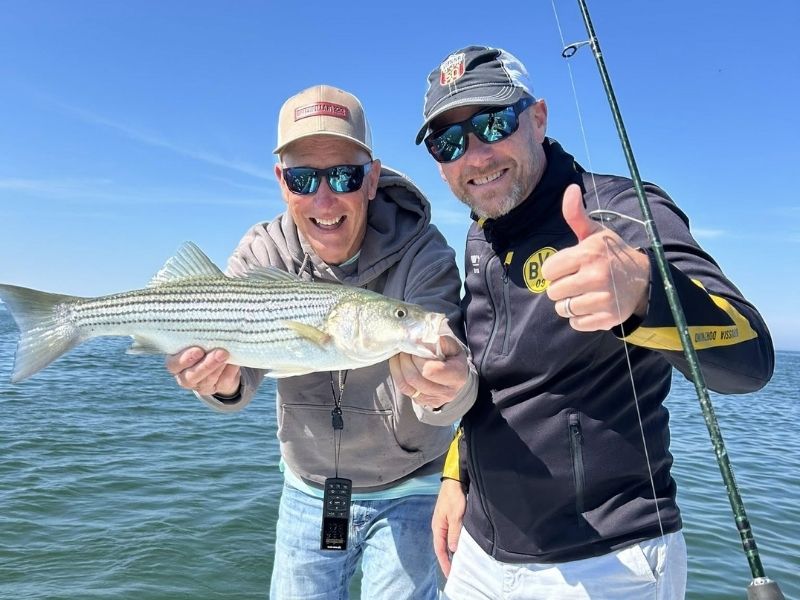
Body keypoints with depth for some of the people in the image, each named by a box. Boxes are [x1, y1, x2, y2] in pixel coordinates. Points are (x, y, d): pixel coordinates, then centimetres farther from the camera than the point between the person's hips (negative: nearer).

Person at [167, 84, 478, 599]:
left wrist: (446, 388, -54)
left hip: (405, 492, -2)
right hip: (306, 490, 3)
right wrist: (223, 381, -41)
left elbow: (441, 361, -31)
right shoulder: (262, 253, -11)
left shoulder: (422, 253, -21)